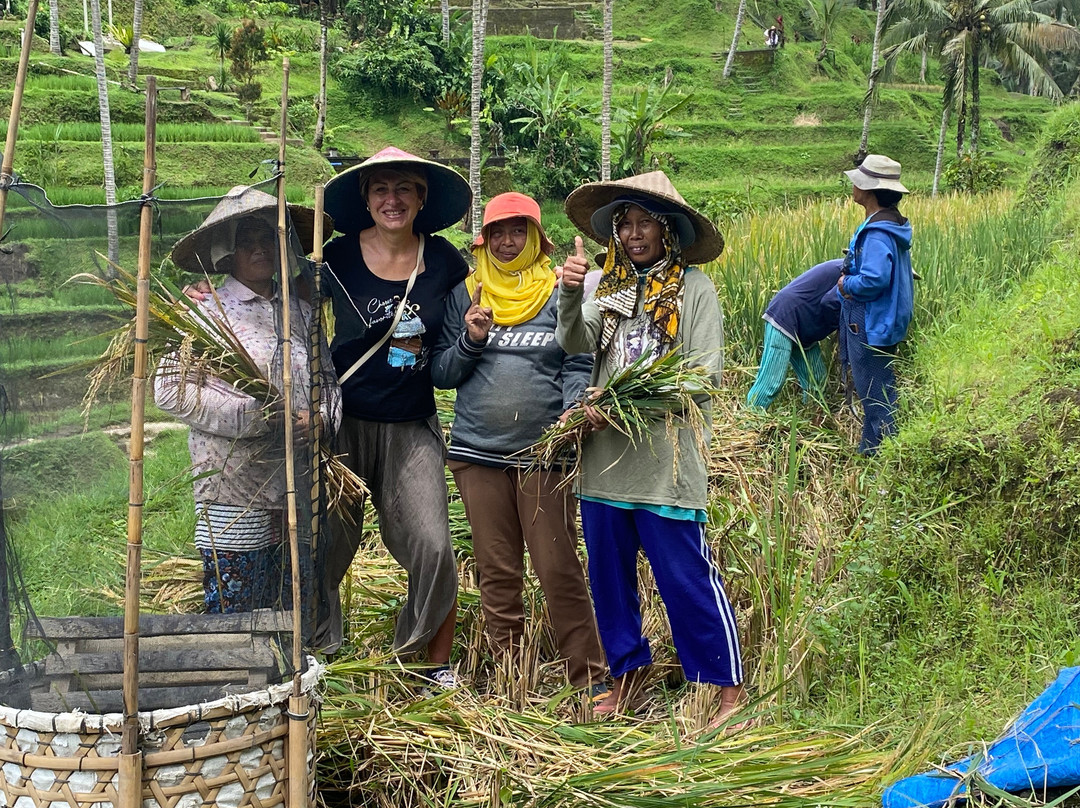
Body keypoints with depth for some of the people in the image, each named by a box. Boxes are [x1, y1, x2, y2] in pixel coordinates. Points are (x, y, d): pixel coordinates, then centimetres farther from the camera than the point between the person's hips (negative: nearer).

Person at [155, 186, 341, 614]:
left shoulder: (300, 311, 12)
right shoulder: (208, 312, -4)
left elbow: (330, 380, 15)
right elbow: (169, 389, -10)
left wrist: (318, 417, -8)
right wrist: (255, 416, -17)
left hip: (299, 494, 5)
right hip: (235, 495, -5)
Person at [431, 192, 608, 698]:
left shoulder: (560, 293, 5)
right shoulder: (465, 294, 10)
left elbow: (579, 365, 1)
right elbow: (442, 375, 9)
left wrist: (574, 406, -18)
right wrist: (470, 341, -9)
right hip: (478, 452, 2)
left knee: (559, 570, -5)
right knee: (497, 573, 8)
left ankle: (590, 679, 6)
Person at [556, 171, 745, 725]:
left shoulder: (693, 287, -3)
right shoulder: (606, 284, 10)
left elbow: (706, 373, -9)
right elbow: (574, 343, -4)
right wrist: (569, 295, -23)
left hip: (665, 461, -5)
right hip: (604, 456, 5)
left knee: (688, 578, -3)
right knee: (608, 575, 14)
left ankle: (730, 691, 10)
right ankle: (626, 677, 31)